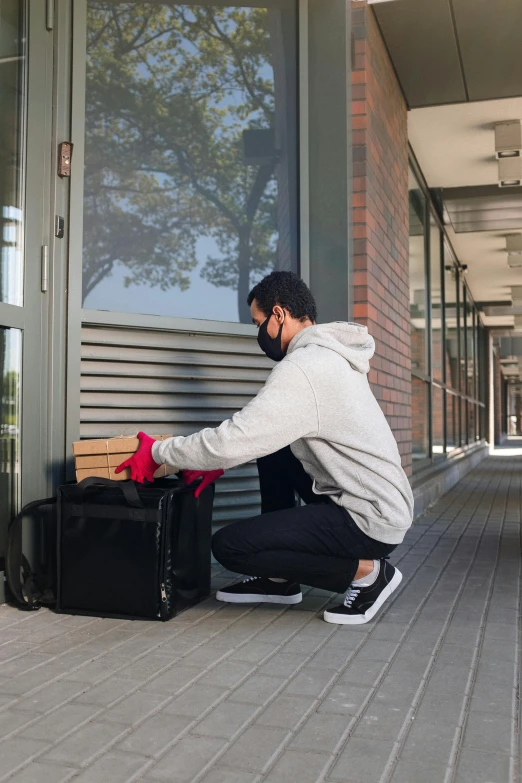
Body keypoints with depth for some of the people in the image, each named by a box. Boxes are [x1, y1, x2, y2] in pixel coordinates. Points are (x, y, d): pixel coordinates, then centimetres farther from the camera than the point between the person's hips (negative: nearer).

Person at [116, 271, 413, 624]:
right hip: (380, 501, 10)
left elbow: (232, 440, -23)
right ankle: (278, 579, 20)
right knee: (271, 452, 19)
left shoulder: (302, 368, -21)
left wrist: (157, 451, -8)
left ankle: (366, 571, -2)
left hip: (372, 521, -10)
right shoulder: (328, 355, 10)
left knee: (228, 545, -8)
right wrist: (219, 461, 7)